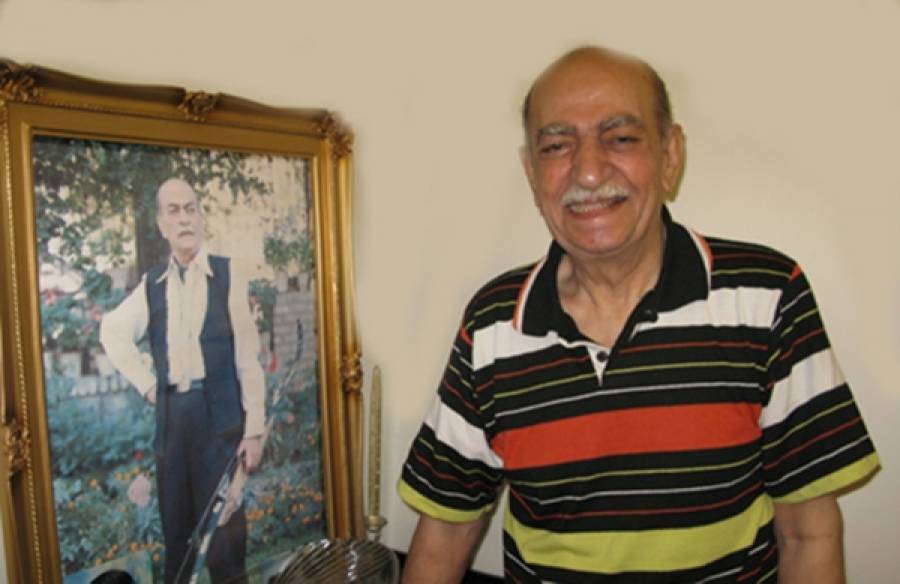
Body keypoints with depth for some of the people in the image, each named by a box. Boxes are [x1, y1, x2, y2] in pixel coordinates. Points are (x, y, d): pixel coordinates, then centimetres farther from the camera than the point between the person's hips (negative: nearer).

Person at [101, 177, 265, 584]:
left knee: (224, 523, 2)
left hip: (218, 412, -4)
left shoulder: (227, 275, -5)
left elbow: (247, 356, -6)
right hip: (170, 414, 4)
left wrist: (254, 429, -8)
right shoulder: (152, 283, 7)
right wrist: (146, 383, 8)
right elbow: (112, 332, 21)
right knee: (175, 520, 14)